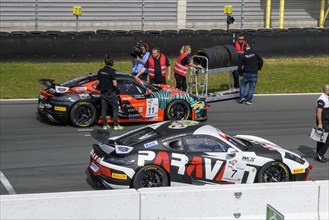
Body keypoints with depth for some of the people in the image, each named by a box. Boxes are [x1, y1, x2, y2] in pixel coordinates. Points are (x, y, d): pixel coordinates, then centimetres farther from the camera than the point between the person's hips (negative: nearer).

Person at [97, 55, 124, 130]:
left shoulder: (100, 71, 3)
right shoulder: (111, 71, -18)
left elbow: (98, 82, 10)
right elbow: (114, 84, -19)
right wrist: (116, 83, 3)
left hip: (103, 93, 6)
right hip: (110, 93, -6)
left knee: (104, 109, 11)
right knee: (115, 108, 4)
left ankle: (105, 125, 15)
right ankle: (116, 125, 0)